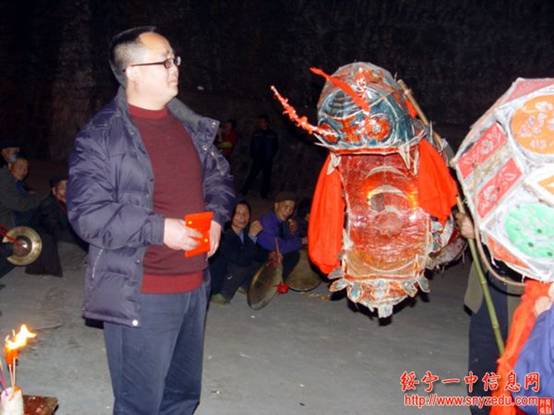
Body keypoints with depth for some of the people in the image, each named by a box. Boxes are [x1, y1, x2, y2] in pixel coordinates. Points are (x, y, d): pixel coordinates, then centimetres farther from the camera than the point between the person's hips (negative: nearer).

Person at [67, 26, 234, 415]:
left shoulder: (192, 126, 8)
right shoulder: (102, 135, -12)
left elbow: (219, 177, 19)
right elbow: (87, 214, -17)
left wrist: (216, 216, -2)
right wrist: (159, 229, -22)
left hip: (195, 285, 7)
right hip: (140, 296, -6)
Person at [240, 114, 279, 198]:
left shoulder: (272, 134, 1)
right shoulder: (256, 133, 6)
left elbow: (275, 147, 5)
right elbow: (252, 145, 9)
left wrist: (270, 156, -2)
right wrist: (252, 155, -1)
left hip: (268, 160, 0)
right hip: (257, 159, 0)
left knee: (266, 177, 5)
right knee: (252, 175, -4)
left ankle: (264, 194, 14)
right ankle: (244, 191, -2)